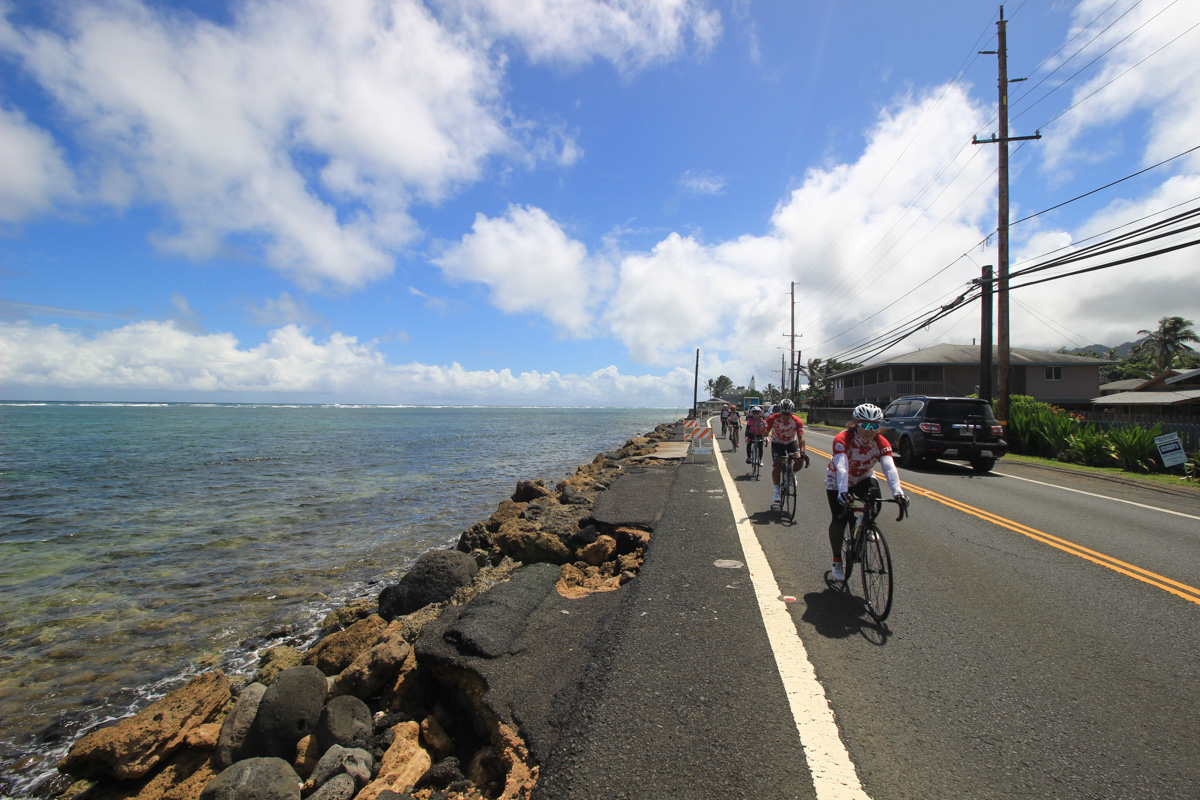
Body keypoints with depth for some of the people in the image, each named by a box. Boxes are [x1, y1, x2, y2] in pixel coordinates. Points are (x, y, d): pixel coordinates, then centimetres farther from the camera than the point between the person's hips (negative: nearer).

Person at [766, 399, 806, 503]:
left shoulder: (797, 421, -24)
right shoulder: (773, 419, -25)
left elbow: (801, 437, -27)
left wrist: (802, 452, -39)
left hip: (791, 442, 1)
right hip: (777, 443, -1)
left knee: (799, 460, -22)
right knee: (778, 466, -15)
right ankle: (777, 490, 2)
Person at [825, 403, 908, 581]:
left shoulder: (881, 443, -23)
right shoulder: (842, 439, -32)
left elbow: (889, 468, -36)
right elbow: (841, 468, -45)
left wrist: (897, 492, -53)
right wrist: (843, 491, -61)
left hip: (863, 478, 3)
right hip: (837, 481, -2)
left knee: (874, 497, -29)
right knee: (839, 520, -13)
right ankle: (836, 561, 11)